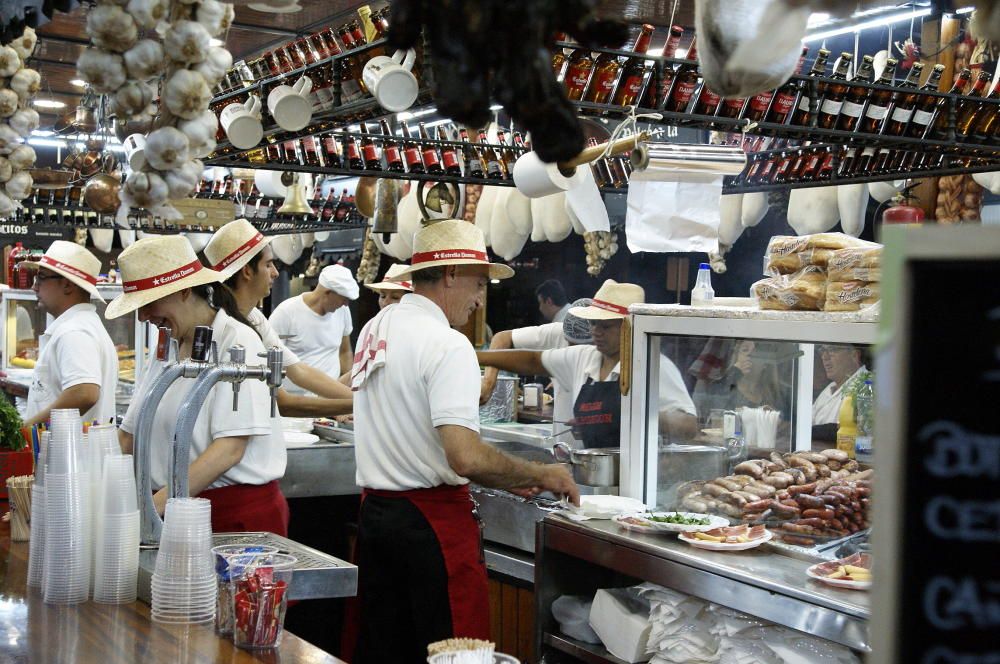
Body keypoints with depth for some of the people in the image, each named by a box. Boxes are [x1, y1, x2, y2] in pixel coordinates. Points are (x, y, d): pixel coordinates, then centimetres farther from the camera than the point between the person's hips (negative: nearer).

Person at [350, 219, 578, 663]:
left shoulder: (375, 329, 10)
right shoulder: (448, 346, -17)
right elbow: (466, 457, -26)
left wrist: (508, 478, 15)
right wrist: (538, 475, -11)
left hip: (375, 510, 8)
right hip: (432, 521, -8)